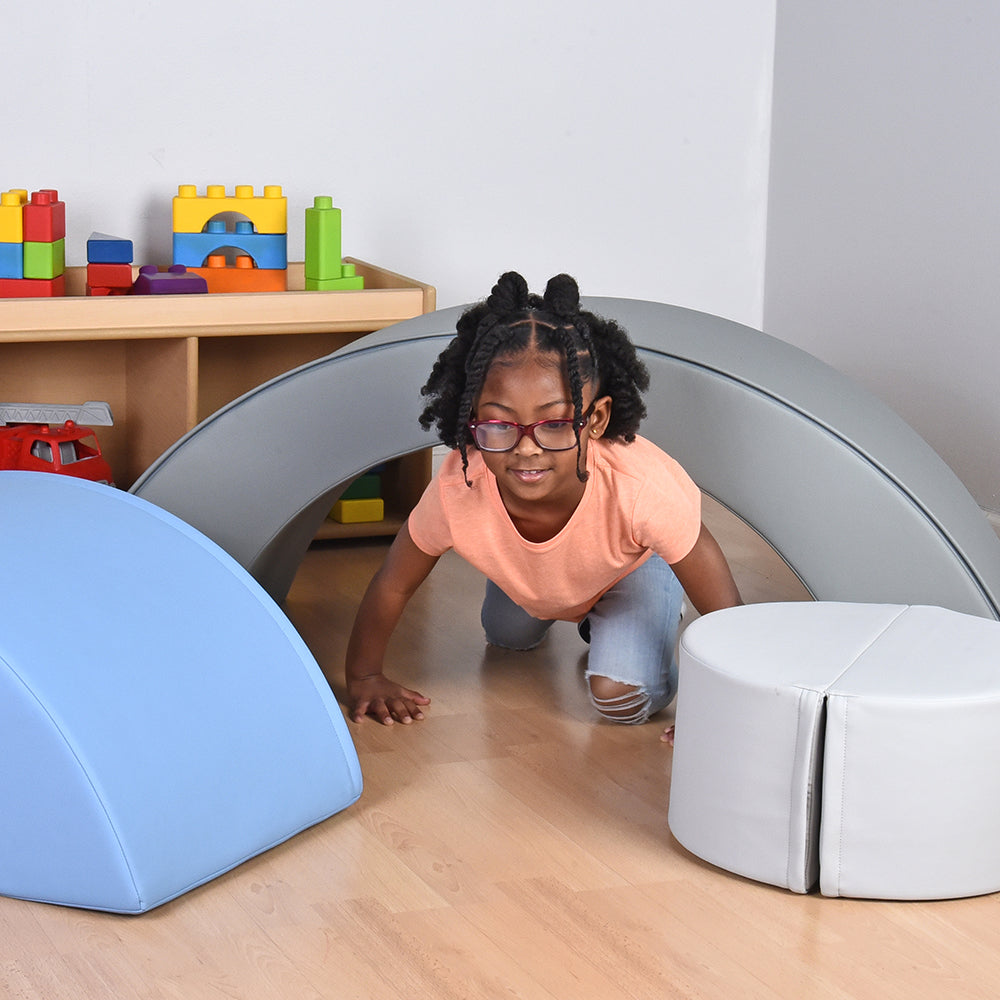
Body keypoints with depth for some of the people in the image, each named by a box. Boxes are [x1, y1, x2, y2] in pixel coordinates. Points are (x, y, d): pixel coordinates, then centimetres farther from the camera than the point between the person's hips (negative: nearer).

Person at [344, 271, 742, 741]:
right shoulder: (457, 491, -41)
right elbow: (392, 586, -21)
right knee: (507, 637, 27)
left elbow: (721, 605, -35)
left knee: (621, 698, -19)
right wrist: (363, 678, -13)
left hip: (633, 565, -3)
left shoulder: (641, 488, -48)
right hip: (528, 574, 3)